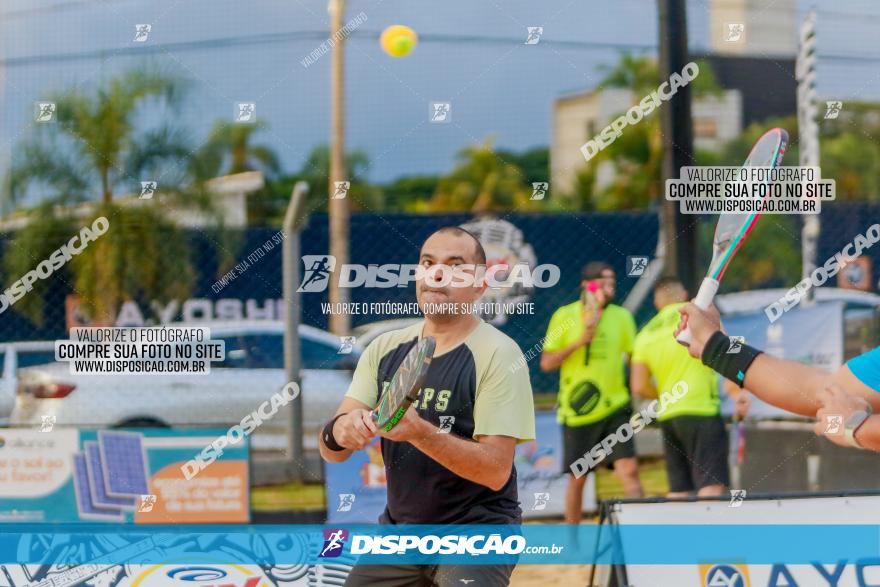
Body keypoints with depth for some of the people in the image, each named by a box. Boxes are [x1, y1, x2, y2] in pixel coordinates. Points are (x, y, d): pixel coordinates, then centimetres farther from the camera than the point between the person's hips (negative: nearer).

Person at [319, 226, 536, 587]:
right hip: (398, 528, 5)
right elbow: (331, 451, -1)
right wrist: (338, 432, -26)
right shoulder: (385, 349, 5)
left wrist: (419, 432, -33)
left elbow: (496, 471, -19)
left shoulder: (498, 354, -11)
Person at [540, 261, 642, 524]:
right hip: (578, 411, -1)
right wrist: (579, 342, -15)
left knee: (629, 470, -13)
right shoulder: (565, 316, -2)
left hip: (615, 407, 1)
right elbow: (546, 363, -3)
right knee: (577, 478, 7)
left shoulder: (622, 316, 5)